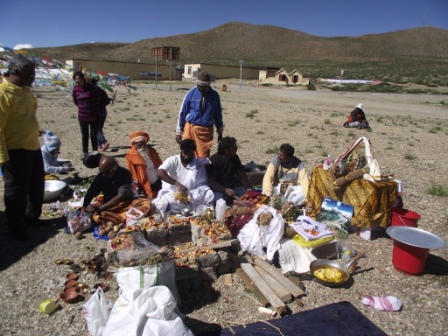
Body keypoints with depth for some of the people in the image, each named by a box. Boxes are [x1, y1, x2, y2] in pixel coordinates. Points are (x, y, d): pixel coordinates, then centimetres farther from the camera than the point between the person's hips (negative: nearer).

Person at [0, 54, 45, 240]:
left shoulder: (25, 90, 10)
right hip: (15, 151, -9)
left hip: (33, 147, 9)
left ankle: (32, 217, 39)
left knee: (37, 187, 20)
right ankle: (16, 228, 22)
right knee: (17, 191, 5)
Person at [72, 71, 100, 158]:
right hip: (82, 116, 3)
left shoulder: (91, 88, -14)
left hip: (94, 116, -2)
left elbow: (98, 99, -1)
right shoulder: (75, 89, -4)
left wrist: (94, 108, 7)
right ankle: (85, 153, 22)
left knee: (94, 135, 4)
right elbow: (75, 102, 11)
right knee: (84, 136, 11)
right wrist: (82, 107, 7)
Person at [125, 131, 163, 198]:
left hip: (157, 182, 4)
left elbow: (159, 165, 6)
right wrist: (137, 188, -13)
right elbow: (133, 174, -12)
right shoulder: (131, 156, -16)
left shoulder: (151, 150, -2)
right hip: (147, 186, -4)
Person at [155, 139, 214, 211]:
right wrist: (177, 184, -31)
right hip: (171, 194, -1)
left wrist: (190, 196, -22)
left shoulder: (199, 164, 1)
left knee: (209, 195, -24)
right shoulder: (173, 160, -4)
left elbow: (202, 185, -3)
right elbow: (160, 173, -21)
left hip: (191, 195, 1)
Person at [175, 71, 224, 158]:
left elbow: (218, 114, 13)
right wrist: (179, 131, 4)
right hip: (191, 128, -1)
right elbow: (182, 112, 3)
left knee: (204, 157, 3)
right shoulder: (191, 93, -4)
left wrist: (220, 131, 18)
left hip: (206, 131, 1)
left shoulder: (214, 95, 1)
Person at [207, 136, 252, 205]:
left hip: (234, 187, 5)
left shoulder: (235, 158, 5)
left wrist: (248, 188, -16)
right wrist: (224, 190, -34)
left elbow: (242, 175, 2)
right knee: (223, 200, -35)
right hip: (219, 190, -5)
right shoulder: (214, 160, -12)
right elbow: (211, 181, -18)